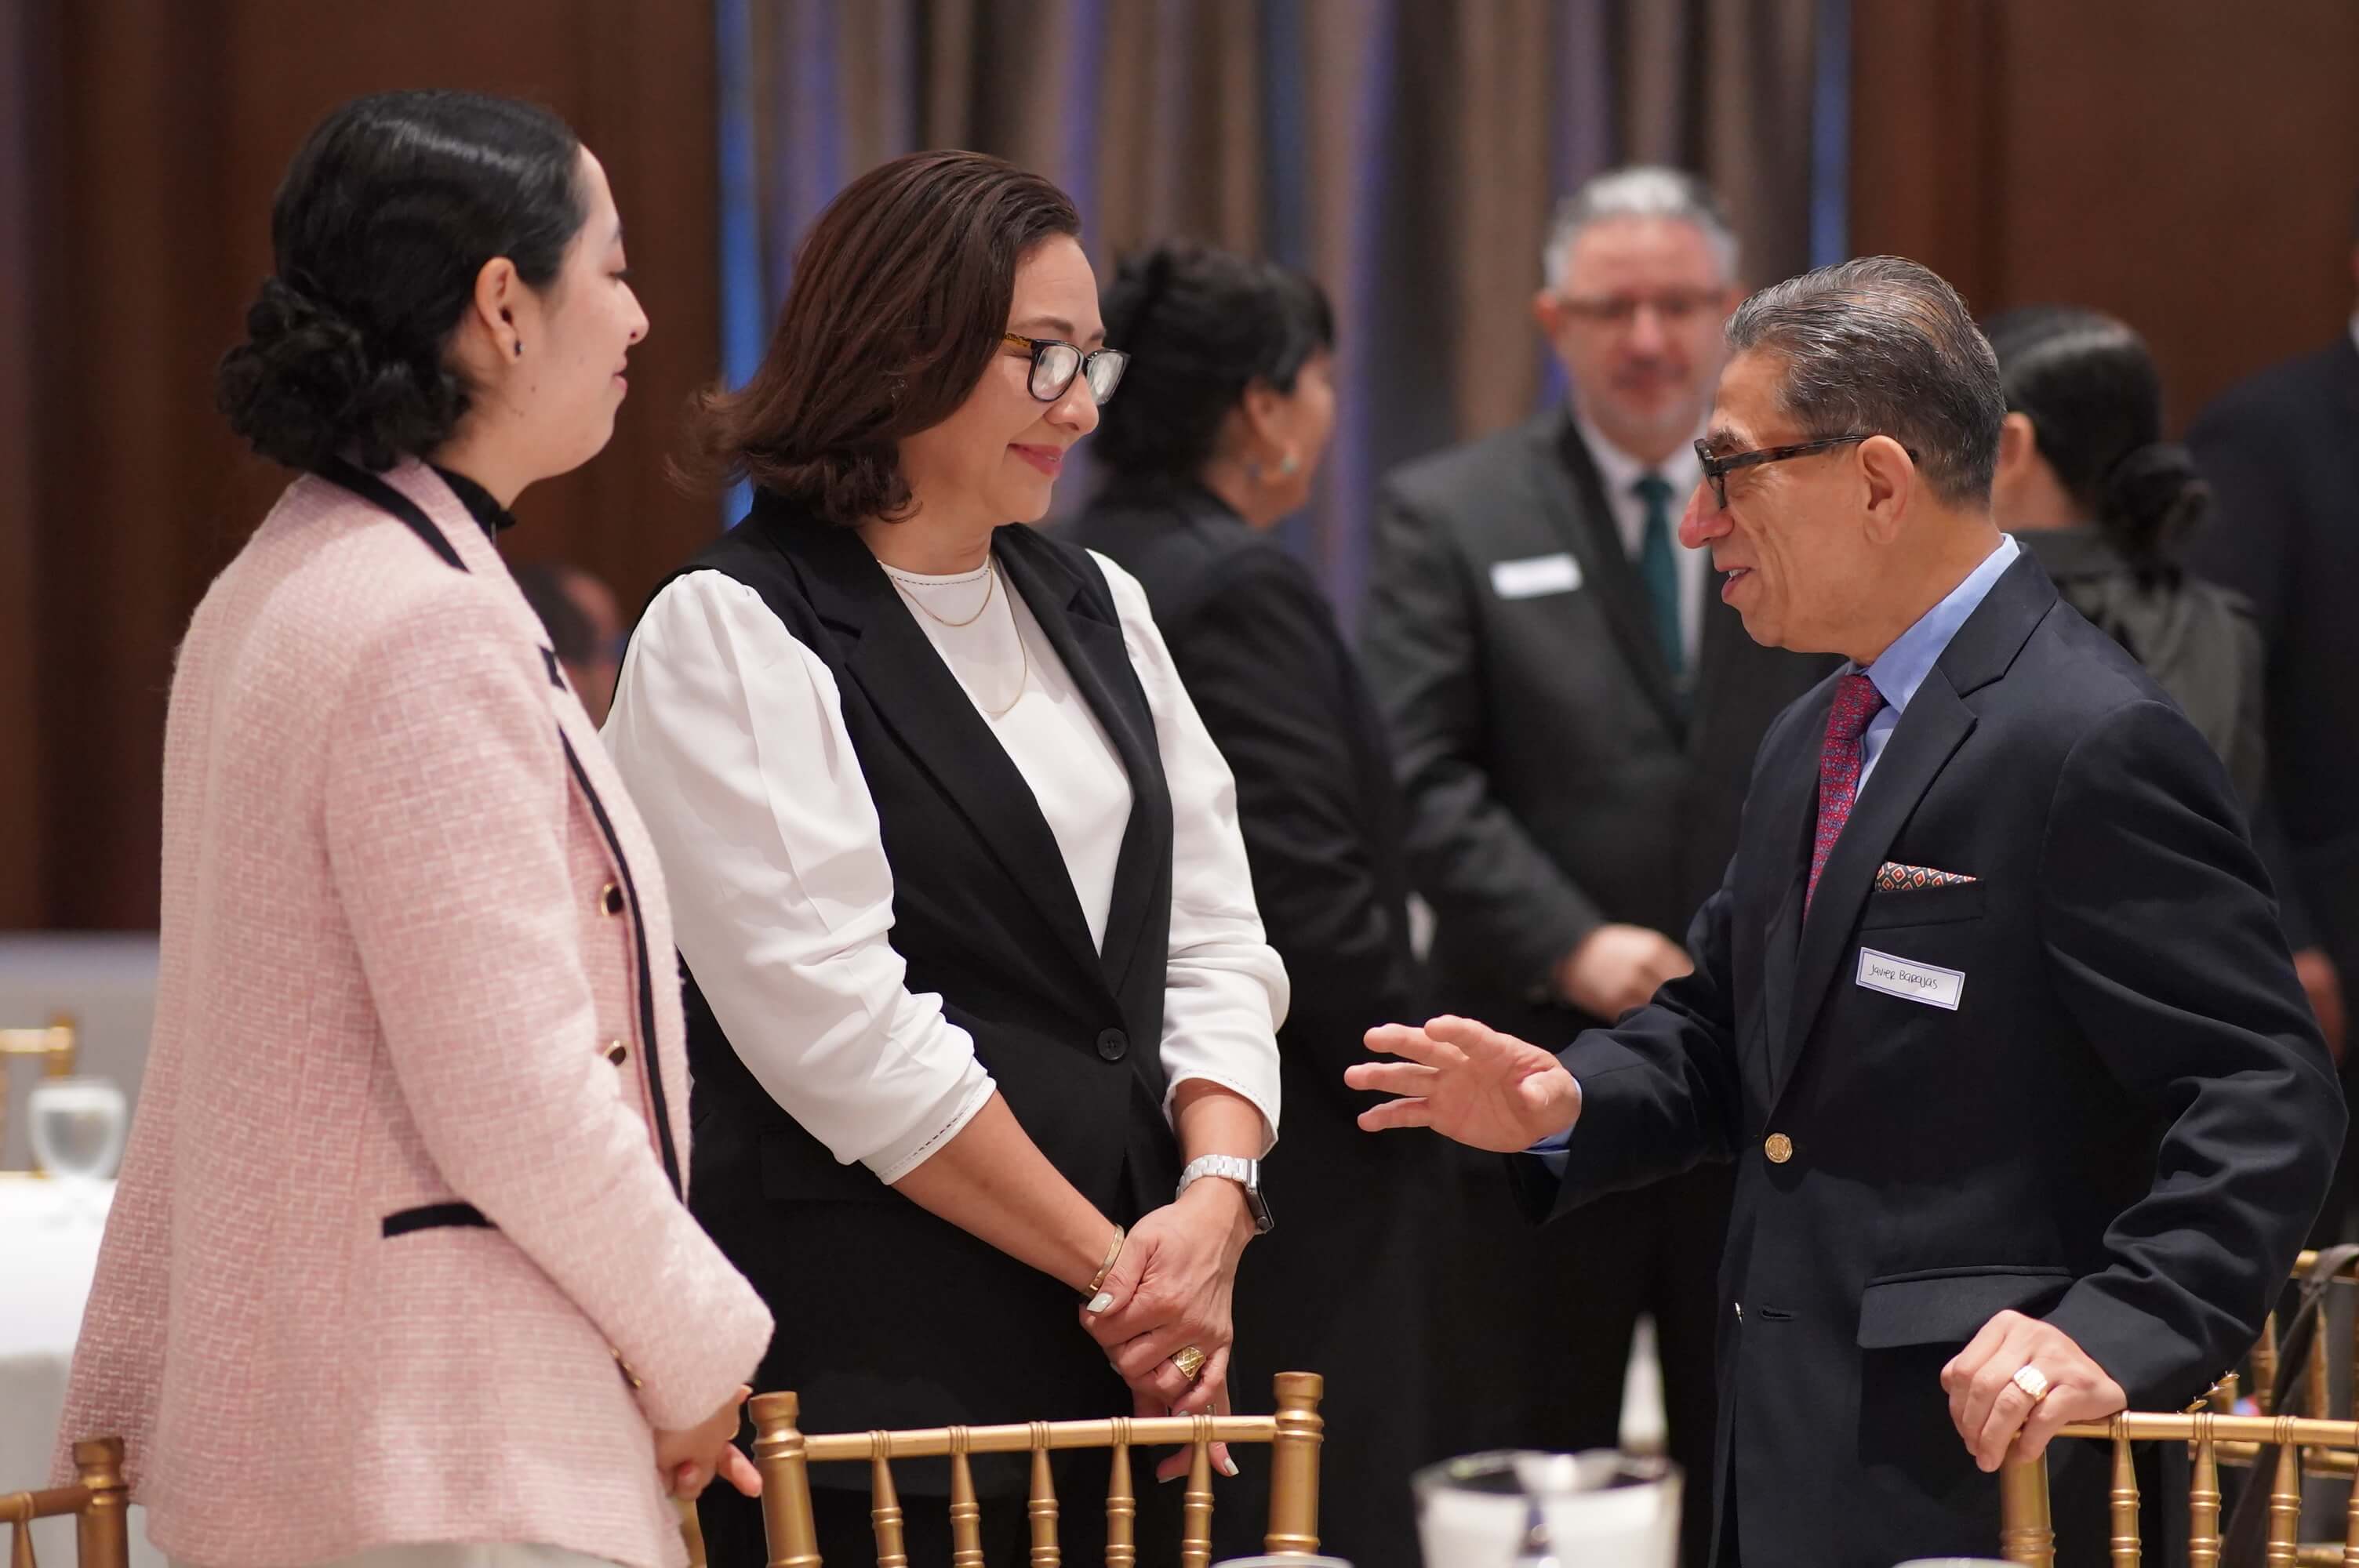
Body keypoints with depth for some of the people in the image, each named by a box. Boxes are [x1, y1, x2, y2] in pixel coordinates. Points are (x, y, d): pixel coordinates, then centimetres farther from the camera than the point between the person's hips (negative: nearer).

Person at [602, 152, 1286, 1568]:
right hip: (870, 1359, -6)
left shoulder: (1096, 606, 16)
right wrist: (1107, 1265, -11)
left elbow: (1214, 942, 12)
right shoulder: (729, 638, -6)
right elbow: (837, 1020, -13)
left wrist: (1214, 1199, -7)